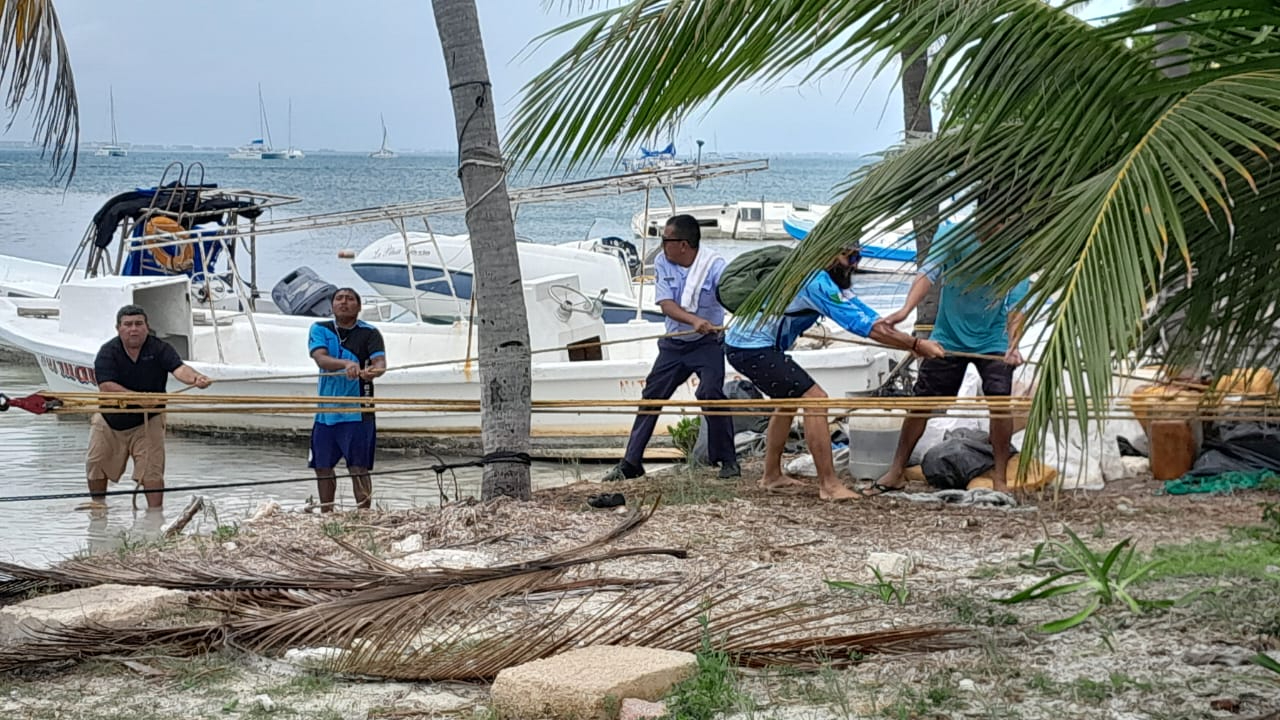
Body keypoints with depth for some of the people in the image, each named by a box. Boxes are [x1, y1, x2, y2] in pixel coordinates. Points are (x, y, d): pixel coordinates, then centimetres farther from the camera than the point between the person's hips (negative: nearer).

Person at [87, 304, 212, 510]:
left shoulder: (160, 349, -11)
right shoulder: (108, 352, -12)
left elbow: (179, 368, -28)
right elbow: (105, 387, -24)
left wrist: (195, 378, -52)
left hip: (147, 420, -1)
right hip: (110, 418, 1)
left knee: (152, 469, -9)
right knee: (96, 462, 7)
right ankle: (98, 502, 30)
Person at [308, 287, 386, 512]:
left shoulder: (369, 333, -2)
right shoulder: (320, 330, 5)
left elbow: (380, 362, -16)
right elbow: (320, 358, -13)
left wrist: (374, 370, -41)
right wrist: (346, 363, -33)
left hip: (356, 412, -4)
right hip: (325, 410, 4)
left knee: (358, 468, -7)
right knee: (322, 467, 12)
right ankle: (326, 516, 26)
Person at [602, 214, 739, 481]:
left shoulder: (714, 265, -18)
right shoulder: (662, 262, -7)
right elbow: (666, 304, -16)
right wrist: (694, 321, -35)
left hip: (707, 342, -4)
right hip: (674, 343, 5)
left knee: (711, 393, -21)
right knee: (651, 396, 5)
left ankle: (728, 461, -9)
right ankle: (631, 462, 15)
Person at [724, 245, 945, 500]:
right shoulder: (817, 282, -20)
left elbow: (872, 319, 8)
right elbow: (866, 326, -24)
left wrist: (913, 342, -2)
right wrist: (916, 345, -22)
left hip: (741, 344, 11)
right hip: (754, 349, -11)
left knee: (789, 400, 26)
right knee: (814, 399, -15)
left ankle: (772, 476, 32)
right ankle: (829, 485, -16)